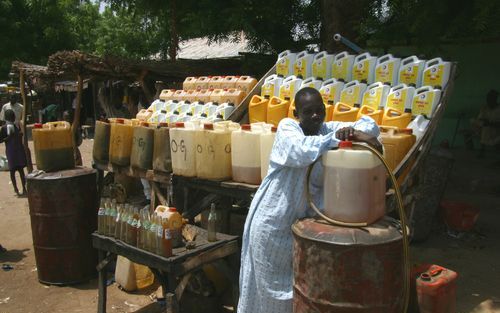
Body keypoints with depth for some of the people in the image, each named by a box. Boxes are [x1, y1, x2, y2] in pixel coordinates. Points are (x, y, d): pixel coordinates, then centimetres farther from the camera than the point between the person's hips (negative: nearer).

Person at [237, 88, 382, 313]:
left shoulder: (328, 130, 2)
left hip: (302, 221, 5)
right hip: (272, 222, -5)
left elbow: (369, 124, -2)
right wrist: (336, 137, -28)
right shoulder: (287, 127, -13)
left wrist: (357, 133, -23)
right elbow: (301, 151, -34)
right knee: (269, 284, 10)